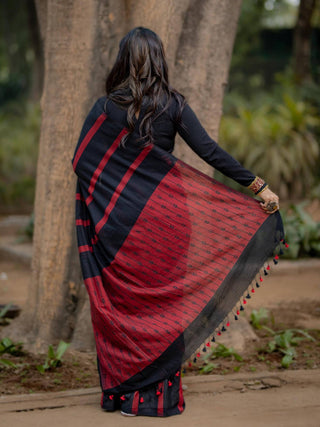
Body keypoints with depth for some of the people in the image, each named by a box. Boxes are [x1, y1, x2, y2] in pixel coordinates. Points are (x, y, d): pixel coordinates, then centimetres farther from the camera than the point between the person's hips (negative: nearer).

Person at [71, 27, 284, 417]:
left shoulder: (105, 107, -3)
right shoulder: (173, 105, -3)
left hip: (119, 224, 0)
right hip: (165, 220, 0)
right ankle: (161, 394, 15)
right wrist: (259, 186, -3)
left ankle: (121, 392, 15)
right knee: (164, 300, 10)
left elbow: (80, 162, -3)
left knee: (121, 304, 9)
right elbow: (210, 152, -7)